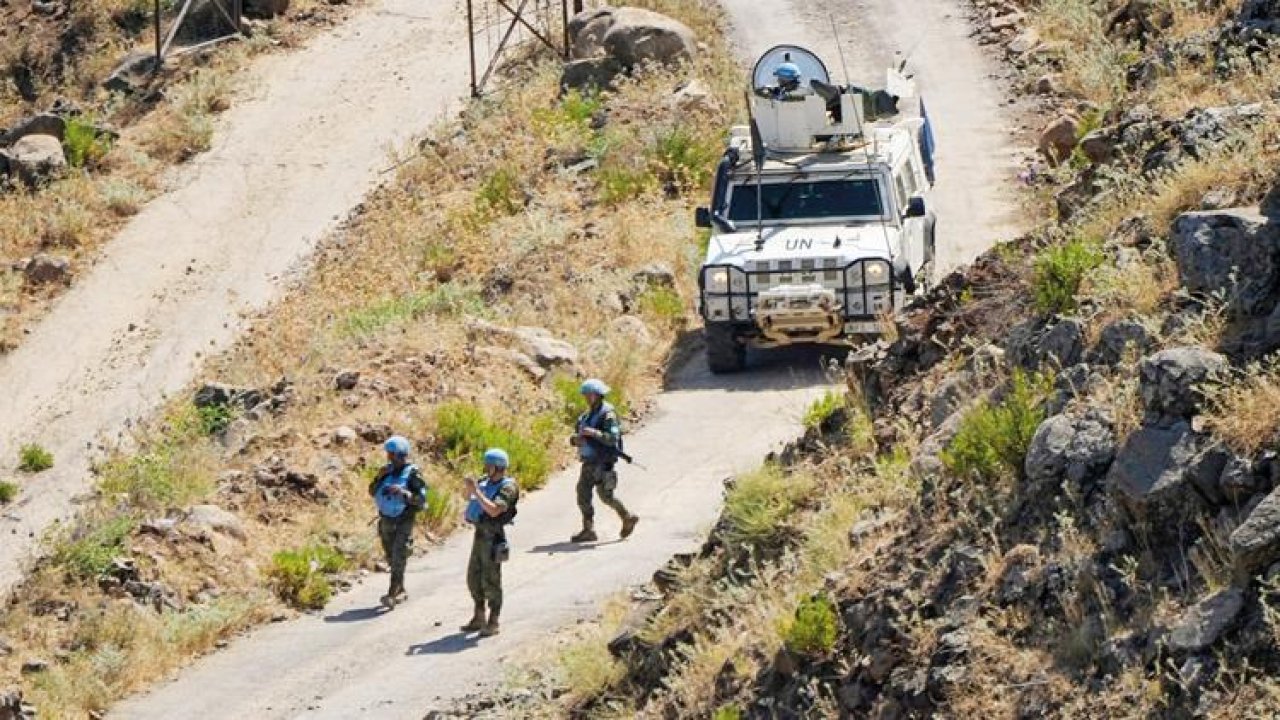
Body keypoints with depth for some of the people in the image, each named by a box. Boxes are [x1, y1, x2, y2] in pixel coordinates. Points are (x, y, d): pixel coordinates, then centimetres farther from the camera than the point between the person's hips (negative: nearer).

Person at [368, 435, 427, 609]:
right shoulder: (388, 472, 7)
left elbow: (421, 500, -16)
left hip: (403, 523, -7)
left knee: (398, 560, -14)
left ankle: (392, 595, -19)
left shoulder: (412, 474, -12)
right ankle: (400, 592, 28)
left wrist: (402, 492, -27)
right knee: (391, 560, 15)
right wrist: (379, 477, -9)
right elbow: (372, 492, 8)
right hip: (386, 521, 7)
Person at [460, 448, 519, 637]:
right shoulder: (486, 481, 10)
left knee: (490, 580, -5)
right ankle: (478, 618, 25)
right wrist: (468, 486, -4)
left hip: (493, 537, -9)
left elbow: (494, 510, -28)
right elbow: (467, 496, 19)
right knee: (474, 578, 13)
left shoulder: (508, 487, -16)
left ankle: (493, 623, 2)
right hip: (480, 534, 9)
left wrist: (477, 492, -26)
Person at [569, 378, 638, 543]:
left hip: (603, 462, -8)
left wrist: (593, 433, -29)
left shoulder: (607, 414, -11)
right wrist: (576, 439, -6)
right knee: (583, 493, 4)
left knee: (605, 495, -8)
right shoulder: (587, 415, 15)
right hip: (589, 462, 8)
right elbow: (575, 438, 18)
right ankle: (588, 530, 7)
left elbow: (613, 438, -20)